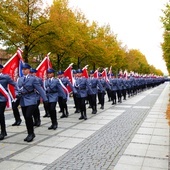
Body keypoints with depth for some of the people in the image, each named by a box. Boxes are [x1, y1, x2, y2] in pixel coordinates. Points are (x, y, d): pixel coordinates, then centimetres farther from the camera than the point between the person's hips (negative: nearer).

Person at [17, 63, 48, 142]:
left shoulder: (33, 79, -5)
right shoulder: (20, 79, 11)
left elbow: (40, 89, -7)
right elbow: (18, 89, 18)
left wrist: (45, 99, -9)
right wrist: (18, 94, -5)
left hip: (31, 101, -6)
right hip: (23, 101, 6)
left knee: (28, 116, -16)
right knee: (26, 118, 9)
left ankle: (31, 133, 1)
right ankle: (30, 134, 22)